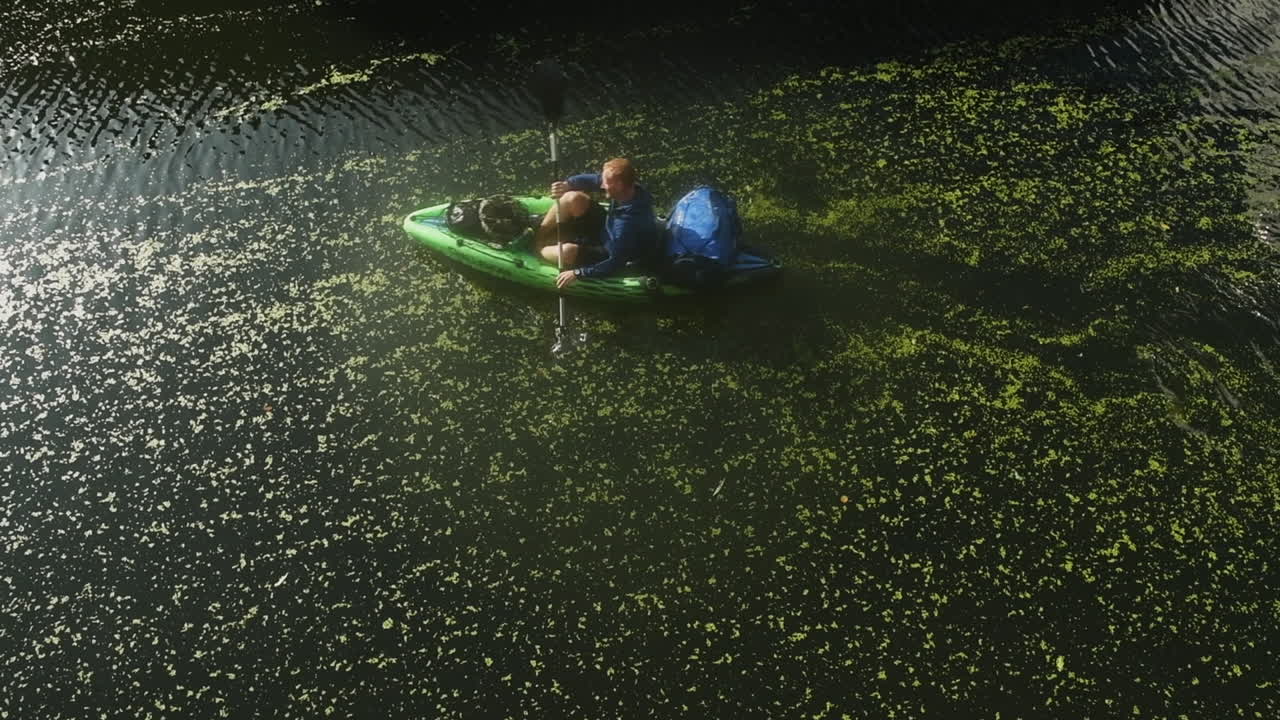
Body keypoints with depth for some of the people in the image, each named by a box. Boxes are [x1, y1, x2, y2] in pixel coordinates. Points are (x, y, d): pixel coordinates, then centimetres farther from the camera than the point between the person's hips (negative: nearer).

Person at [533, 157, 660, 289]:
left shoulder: (630, 221, -40)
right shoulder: (630, 189, -19)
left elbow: (616, 263, -34)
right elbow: (591, 179, -5)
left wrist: (578, 273, -33)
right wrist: (567, 184, -24)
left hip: (611, 252, -7)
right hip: (607, 229, 7)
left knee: (567, 252, -30)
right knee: (573, 198, -13)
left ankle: (535, 246, 3)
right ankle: (538, 236, 4)